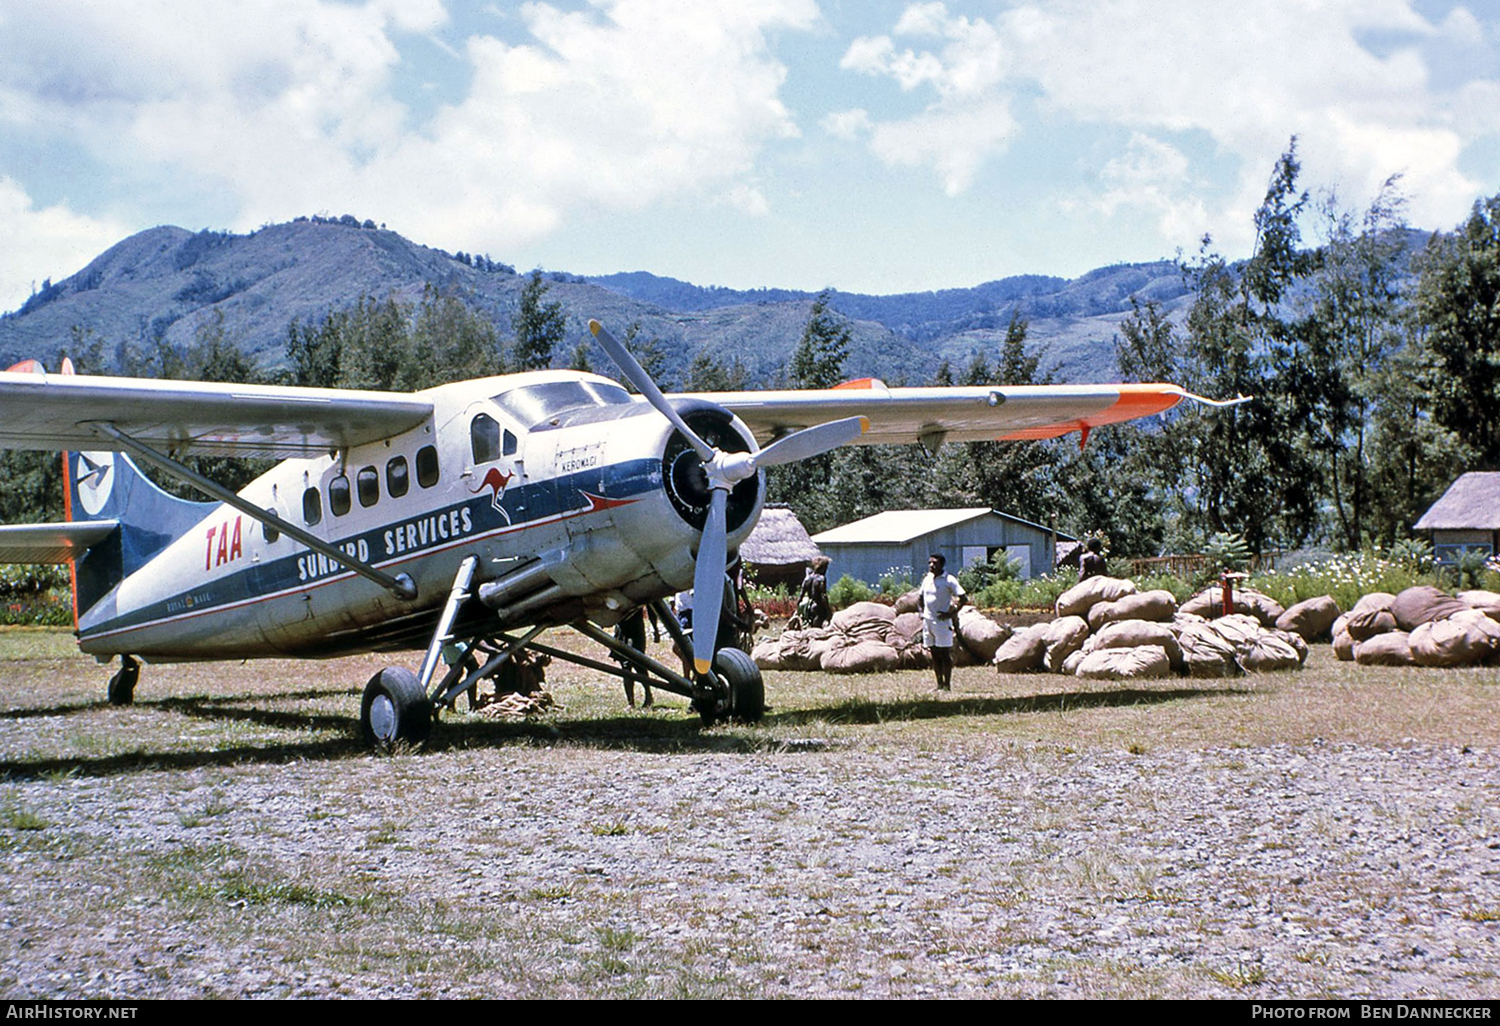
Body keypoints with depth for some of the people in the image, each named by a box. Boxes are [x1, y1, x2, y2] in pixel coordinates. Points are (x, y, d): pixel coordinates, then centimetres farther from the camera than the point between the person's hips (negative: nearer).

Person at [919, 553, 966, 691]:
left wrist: (951, 614, -15)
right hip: (928, 621, 7)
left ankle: (947, 685, -2)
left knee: (945, 654, -4)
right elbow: (922, 598, 27)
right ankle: (940, 684, 14)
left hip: (942, 622, -7)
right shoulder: (927, 579, 12)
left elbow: (963, 598, -13)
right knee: (935, 655, 9)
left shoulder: (949, 580, -9)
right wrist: (922, 614, 14)